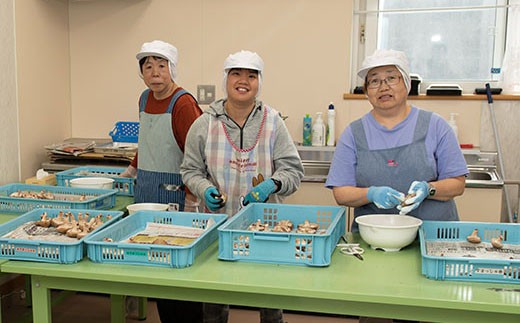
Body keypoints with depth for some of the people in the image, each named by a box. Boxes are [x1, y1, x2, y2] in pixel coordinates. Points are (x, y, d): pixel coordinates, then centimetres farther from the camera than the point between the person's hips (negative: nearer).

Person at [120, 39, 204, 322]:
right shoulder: (145, 99, 11)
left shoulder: (184, 104, -13)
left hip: (174, 193, -7)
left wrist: (189, 207, -20)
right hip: (145, 193, 7)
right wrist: (131, 171, 36)